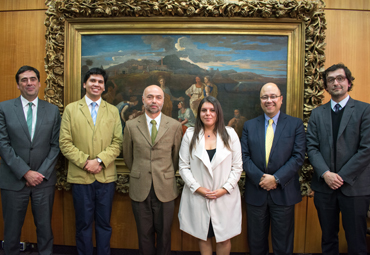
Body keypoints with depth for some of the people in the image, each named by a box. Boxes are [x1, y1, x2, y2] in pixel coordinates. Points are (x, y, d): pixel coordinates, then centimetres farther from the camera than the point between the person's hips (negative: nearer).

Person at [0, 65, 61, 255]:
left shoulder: (53, 110, 4)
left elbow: (55, 145, 2)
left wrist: (42, 173, -7)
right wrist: (26, 173, -11)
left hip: (44, 179, 1)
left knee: (45, 227, 10)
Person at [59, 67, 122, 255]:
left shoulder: (113, 111, 9)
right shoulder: (71, 109, 6)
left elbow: (117, 142, 1)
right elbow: (65, 143, -1)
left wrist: (100, 160, -14)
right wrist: (85, 162, -12)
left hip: (106, 176, 1)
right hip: (80, 176, -1)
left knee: (104, 224, 11)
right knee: (83, 224, 11)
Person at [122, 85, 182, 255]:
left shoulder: (175, 126, -2)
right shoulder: (131, 126, 0)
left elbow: (176, 156, 8)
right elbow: (128, 157, 11)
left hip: (165, 188, 0)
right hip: (140, 189, 1)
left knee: (164, 233, 12)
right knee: (144, 234, 13)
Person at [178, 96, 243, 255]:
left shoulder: (230, 134, 2)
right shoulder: (190, 135, 1)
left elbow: (237, 167, 1)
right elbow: (184, 166, 0)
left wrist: (225, 189, -8)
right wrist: (198, 188, -9)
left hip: (225, 197, 0)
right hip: (197, 196, 0)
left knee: (224, 240, 9)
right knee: (202, 237, 13)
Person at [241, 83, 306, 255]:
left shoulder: (295, 124, 2)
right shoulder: (249, 125, 7)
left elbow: (298, 156, -6)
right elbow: (244, 156, 0)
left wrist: (276, 178, -15)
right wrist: (260, 178, -13)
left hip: (284, 192, -1)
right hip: (255, 192, 2)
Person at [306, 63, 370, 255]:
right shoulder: (317, 113, 8)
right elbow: (312, 147, 2)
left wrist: (342, 176, -12)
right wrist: (325, 173, -12)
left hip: (354, 187, -2)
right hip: (324, 186, 3)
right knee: (328, 238, 15)